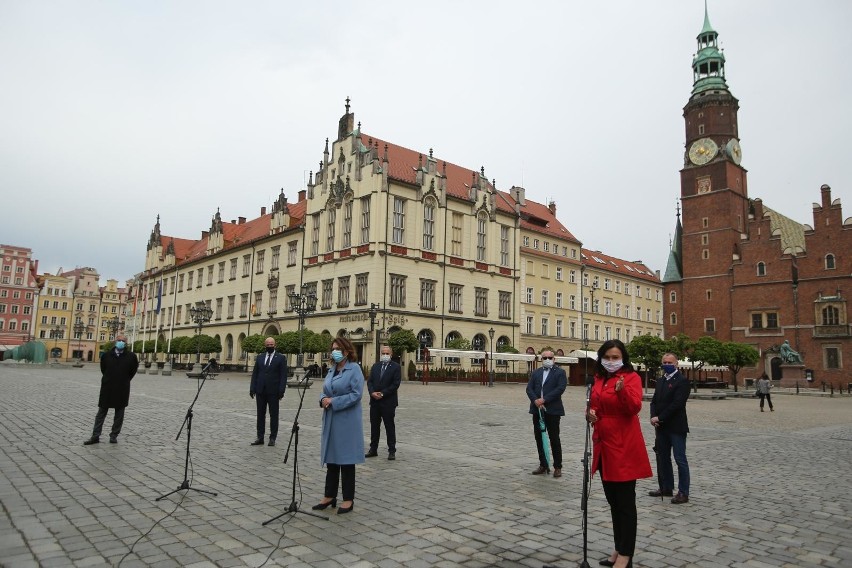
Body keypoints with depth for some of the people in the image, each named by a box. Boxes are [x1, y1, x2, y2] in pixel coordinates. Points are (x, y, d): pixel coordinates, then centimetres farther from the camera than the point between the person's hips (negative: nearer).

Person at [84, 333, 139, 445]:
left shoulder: (131, 356, -4)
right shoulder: (107, 355, 1)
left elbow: (134, 369, 9)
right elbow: (103, 368, 16)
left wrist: (125, 380, 7)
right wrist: (107, 379, 11)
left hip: (122, 389, -1)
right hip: (107, 388, 1)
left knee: (119, 414, 6)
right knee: (101, 412, 6)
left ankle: (114, 435, 16)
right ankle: (95, 436, 11)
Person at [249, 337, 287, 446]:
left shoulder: (281, 358, -1)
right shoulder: (260, 357, 11)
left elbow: (283, 375, -5)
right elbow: (255, 374, 11)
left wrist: (281, 391, -12)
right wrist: (252, 388, 2)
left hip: (273, 391, -4)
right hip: (260, 391, 4)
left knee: (274, 415, 3)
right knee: (260, 414, 8)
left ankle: (272, 438, 10)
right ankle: (260, 437, 15)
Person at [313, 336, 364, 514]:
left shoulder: (354, 369, -10)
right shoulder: (332, 370, 12)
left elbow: (356, 395, -17)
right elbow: (325, 391, 16)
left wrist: (333, 402, -19)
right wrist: (323, 399, -7)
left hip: (347, 422, -7)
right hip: (330, 421, 7)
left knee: (346, 460, 2)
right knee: (331, 459, 13)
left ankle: (348, 499, 14)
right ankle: (329, 496, 24)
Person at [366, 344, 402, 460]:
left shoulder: (396, 367, -4)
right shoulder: (375, 366, 12)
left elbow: (396, 384, -11)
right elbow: (369, 381, 7)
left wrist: (382, 394, -15)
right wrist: (372, 392, -11)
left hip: (388, 402, -5)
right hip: (374, 401, 5)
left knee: (389, 427, 2)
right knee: (374, 426, 11)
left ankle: (392, 451, 9)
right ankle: (373, 449, 21)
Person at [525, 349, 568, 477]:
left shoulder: (560, 372, 0)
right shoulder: (535, 373, 13)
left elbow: (560, 388, -12)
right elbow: (529, 388, 5)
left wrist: (544, 400, -16)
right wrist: (536, 401, -13)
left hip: (553, 410, -5)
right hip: (537, 410, 5)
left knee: (554, 439, 0)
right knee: (539, 438, 9)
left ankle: (557, 467, 10)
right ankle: (543, 465, 20)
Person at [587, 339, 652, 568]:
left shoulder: (632, 377, -9)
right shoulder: (598, 379, 11)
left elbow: (634, 407, -24)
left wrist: (622, 391, -42)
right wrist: (590, 414, 2)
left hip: (624, 447, -7)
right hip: (604, 446, 8)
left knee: (625, 502, 0)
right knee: (613, 500, 16)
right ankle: (619, 549, 28)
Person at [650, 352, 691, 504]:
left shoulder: (682, 381, -11)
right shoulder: (660, 381, 14)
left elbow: (677, 404, -18)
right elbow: (654, 401, 13)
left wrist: (659, 418, -16)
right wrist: (653, 417, -5)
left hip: (676, 427, -8)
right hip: (661, 427, 8)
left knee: (680, 460, -1)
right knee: (662, 458, 14)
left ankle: (683, 493, 6)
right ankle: (666, 488, 25)